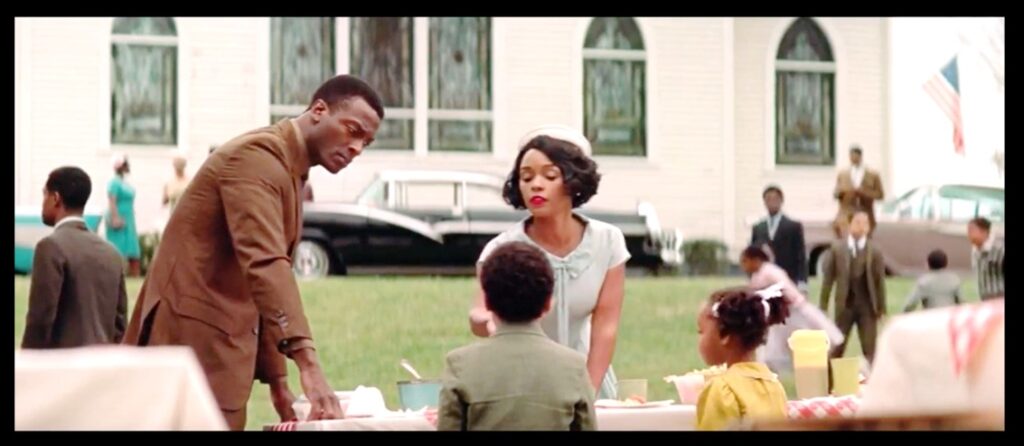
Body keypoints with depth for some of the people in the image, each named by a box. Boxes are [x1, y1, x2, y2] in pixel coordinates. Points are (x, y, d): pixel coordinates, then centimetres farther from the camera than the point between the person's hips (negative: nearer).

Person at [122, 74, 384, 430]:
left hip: (221, 342, 10)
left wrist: (277, 378, 16)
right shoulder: (258, 156, -15)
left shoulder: (290, 172, 17)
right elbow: (264, 264, -29)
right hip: (192, 339, -10)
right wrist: (308, 364, -38)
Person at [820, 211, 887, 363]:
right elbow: (828, 277, 2)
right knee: (837, 348, 4)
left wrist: (881, 308, 2)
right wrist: (823, 305, 0)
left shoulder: (875, 251, 0)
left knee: (869, 349, 2)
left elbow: (880, 280, 2)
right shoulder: (837, 248, 0)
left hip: (867, 305, 0)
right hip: (844, 304, 0)